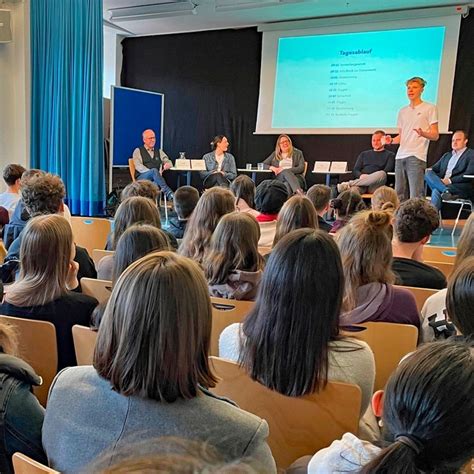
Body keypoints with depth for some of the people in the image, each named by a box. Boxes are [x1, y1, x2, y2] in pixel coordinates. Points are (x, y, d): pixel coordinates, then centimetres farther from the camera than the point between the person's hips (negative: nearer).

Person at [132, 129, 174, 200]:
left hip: (155, 178, 4)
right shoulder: (138, 151, 11)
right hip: (142, 177, -4)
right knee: (154, 171, -36)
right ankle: (168, 193, -45)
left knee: (156, 183, -35)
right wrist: (152, 172, -19)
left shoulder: (159, 151, 24)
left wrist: (167, 165, -10)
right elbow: (139, 167, -4)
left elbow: (169, 162, 18)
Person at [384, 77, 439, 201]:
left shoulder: (430, 108, 5)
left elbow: (435, 136, 0)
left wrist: (423, 134, -22)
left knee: (416, 196, -12)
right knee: (399, 195, 5)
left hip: (416, 157, -6)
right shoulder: (402, 111, 21)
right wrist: (391, 140, 1)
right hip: (400, 157, 6)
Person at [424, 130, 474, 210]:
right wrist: (429, 170, -6)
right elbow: (435, 168, 22)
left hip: (461, 186, -6)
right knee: (428, 173, -23)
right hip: (442, 183, 6)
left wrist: (450, 180, -18)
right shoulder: (447, 155, 31)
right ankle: (446, 191, -39)